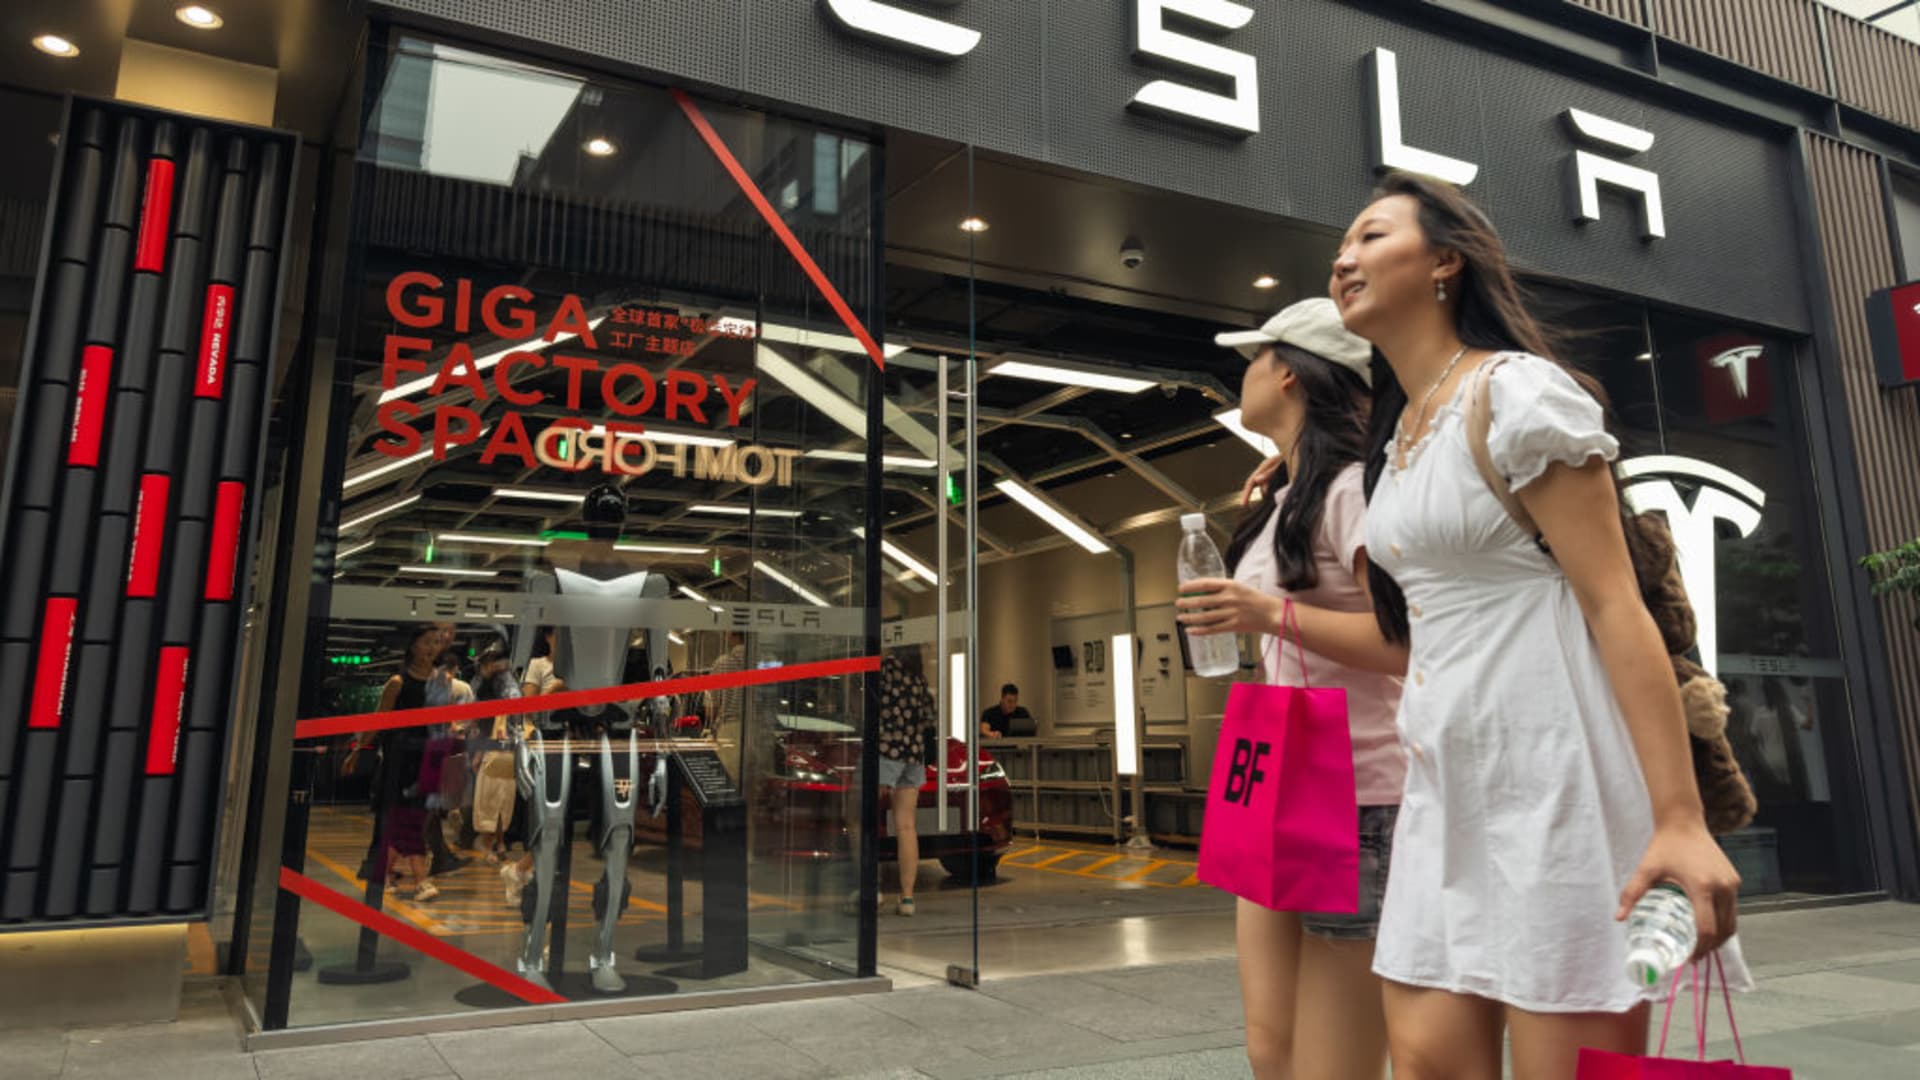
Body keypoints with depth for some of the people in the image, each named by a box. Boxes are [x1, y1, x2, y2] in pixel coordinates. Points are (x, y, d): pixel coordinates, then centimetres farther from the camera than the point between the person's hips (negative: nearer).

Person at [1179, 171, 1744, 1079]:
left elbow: (1615, 606, -14)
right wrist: (1272, 614, 11)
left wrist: (1678, 818, -20)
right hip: (1447, 790, 8)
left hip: (1553, 778, -7)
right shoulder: (1397, 440, 15)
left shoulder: (1517, 392, -7)